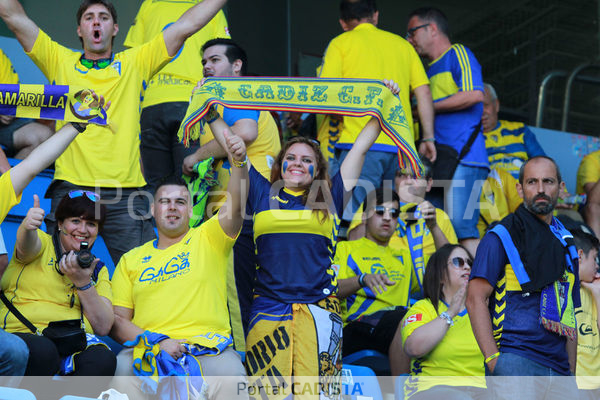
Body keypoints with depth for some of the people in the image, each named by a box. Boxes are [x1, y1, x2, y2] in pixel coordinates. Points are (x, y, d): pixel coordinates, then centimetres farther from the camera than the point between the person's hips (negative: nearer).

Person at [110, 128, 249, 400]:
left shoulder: (208, 239, 15)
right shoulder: (131, 260, 19)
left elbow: (235, 206, -4)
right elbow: (118, 320, 12)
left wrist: (238, 162, -23)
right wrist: (157, 341, -6)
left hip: (208, 346, -1)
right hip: (146, 348, 1)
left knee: (230, 374, -32)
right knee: (120, 370, -31)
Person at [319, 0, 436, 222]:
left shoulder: (341, 43, 7)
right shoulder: (402, 44, 18)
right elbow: (423, 92, 12)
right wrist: (428, 138, 13)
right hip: (401, 146, 4)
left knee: (350, 219, -8)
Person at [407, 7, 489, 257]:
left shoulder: (458, 54, 3)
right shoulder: (431, 72, 28)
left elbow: (475, 94, -14)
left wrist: (427, 107, -7)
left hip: (463, 158, -9)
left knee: (461, 227, -17)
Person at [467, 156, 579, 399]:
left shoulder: (566, 243, 20)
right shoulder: (502, 237, 2)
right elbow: (476, 299, -5)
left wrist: (571, 374, 16)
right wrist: (493, 359, -14)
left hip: (558, 368, 6)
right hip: (515, 361, -6)